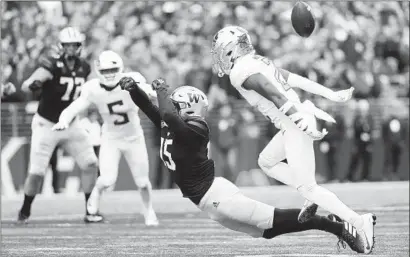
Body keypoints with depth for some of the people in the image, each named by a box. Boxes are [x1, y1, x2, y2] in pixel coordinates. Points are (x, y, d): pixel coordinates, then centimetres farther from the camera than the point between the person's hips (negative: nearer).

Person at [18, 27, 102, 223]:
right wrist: (32, 85, -51)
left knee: (90, 164, -3)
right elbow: (25, 86, -31)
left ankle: (90, 211, 8)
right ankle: (25, 211, 18)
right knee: (36, 172, -6)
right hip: (46, 124, -5)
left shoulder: (84, 68, -3)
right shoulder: (53, 65, -22)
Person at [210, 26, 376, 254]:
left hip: (295, 126, -10)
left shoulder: (242, 72, -12)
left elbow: (275, 95, -21)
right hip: (298, 121, 10)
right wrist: (331, 95, 17)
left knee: (308, 188, -6)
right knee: (266, 162, 25)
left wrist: (301, 119, -27)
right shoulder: (257, 63, 16)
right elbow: (295, 79, 17)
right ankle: (313, 199, 17)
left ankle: (359, 222, -13)